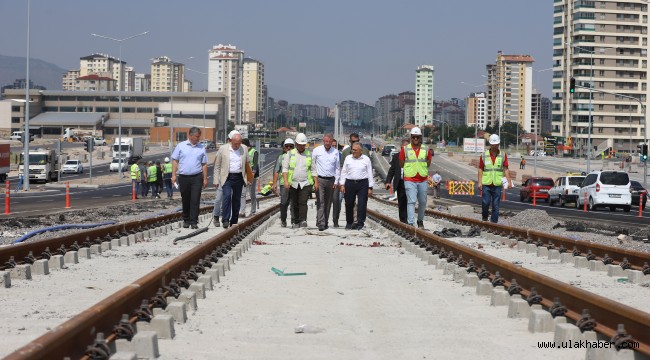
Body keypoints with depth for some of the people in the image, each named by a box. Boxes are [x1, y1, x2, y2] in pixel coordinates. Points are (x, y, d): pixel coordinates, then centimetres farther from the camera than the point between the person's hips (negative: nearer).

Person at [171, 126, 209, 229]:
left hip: (197, 177, 0)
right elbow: (175, 161, 5)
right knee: (185, 200, 8)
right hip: (183, 177, 0)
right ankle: (186, 220, 21)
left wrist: (205, 179, 7)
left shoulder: (201, 148, 8)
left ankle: (193, 221, -5)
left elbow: (204, 164, 11)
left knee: (195, 200, -7)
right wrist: (174, 175, -3)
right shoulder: (181, 146, 4)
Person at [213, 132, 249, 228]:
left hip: (239, 177, 3)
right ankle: (225, 220, -20)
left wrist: (248, 178, 9)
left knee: (237, 200, 6)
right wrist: (216, 180, -1)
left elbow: (247, 164, 14)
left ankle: (234, 222, 15)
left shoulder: (244, 149, 6)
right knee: (227, 196, -19)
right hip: (227, 177, -3)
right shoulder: (223, 149, -2)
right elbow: (217, 166, 3)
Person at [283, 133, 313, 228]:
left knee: (303, 202, -13)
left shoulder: (309, 154, 11)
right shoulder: (290, 154, 8)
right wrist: (286, 181, -9)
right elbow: (285, 168, 3)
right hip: (293, 183, 1)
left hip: (305, 183, -1)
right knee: (294, 204, 5)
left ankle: (303, 220, -15)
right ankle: (295, 222, 13)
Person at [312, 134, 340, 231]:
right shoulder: (317, 151, 0)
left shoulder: (336, 152, 6)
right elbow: (313, 166, 1)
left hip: (331, 180, 3)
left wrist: (336, 182, 3)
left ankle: (325, 222, 15)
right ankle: (321, 224, -17)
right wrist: (315, 180, -6)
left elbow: (337, 168, 10)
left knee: (328, 203, 7)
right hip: (320, 179, -3)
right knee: (320, 202, -11)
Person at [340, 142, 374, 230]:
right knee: (349, 204, 6)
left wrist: (370, 187, 1)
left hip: (362, 184, -2)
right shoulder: (348, 158, 9)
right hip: (350, 183, 2)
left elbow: (370, 174, 5)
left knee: (362, 204, -7)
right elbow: (343, 172, 11)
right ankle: (349, 222, 20)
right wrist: (342, 184, 3)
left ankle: (360, 223, -3)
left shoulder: (366, 159, 4)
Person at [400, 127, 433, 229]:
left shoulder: (426, 150, 6)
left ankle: (420, 221, 26)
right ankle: (410, 223, -14)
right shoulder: (405, 149, 1)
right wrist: (411, 169, 4)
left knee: (422, 202, 10)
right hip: (410, 180, -3)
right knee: (411, 201, -11)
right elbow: (401, 165, 7)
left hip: (423, 180, 3)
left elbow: (428, 164, 12)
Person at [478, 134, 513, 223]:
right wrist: (479, 182, -3)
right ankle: (485, 217, 18)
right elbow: (480, 169, 4)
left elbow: (506, 169, 3)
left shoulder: (503, 155, 5)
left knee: (496, 204, 2)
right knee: (485, 202, -5)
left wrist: (509, 181, -6)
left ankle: (494, 221, 8)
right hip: (486, 184, 0)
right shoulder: (484, 155, 3)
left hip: (497, 184, 1)